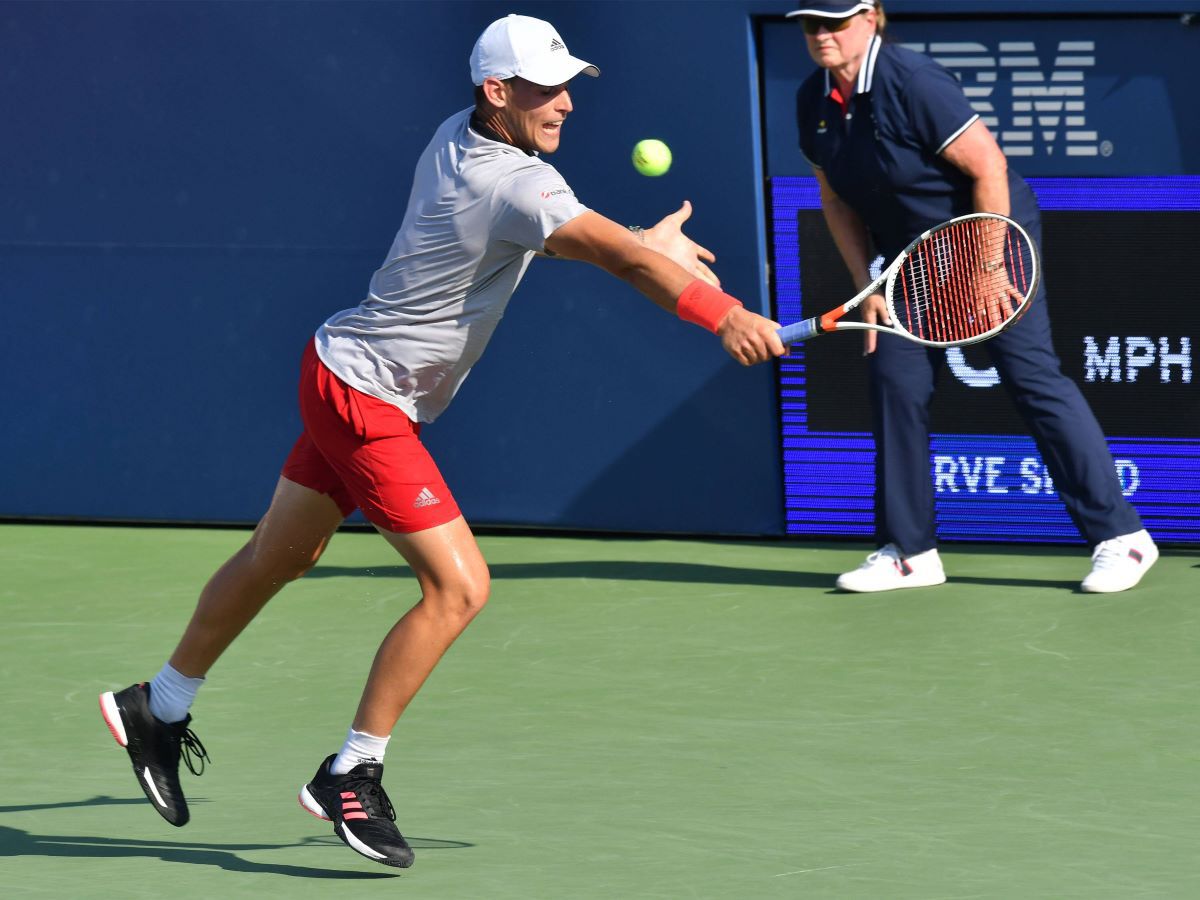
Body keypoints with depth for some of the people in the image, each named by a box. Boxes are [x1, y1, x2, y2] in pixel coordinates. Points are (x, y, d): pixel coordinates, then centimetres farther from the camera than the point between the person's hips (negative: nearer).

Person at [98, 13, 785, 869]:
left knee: (279, 557, 23)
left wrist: (640, 243, 10)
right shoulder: (514, 183, -26)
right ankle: (351, 774, -4)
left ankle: (158, 709, 39)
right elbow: (623, 256, -35)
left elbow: (550, 234, 20)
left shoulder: (461, 138, 3)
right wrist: (724, 315, -40)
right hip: (365, 400, -10)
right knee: (458, 585, -12)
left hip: (342, 375, 10)